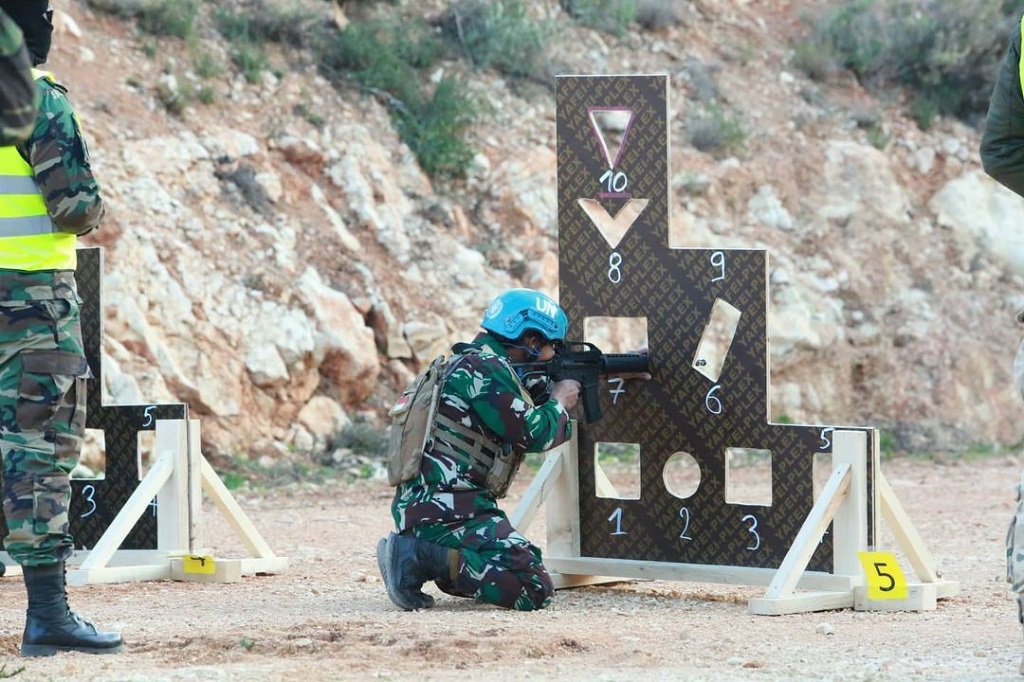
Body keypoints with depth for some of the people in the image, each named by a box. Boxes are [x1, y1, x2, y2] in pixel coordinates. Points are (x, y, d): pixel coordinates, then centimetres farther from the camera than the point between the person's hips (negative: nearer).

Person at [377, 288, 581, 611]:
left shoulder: (471, 363, 19)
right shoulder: (486, 367, -11)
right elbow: (533, 435, -13)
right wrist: (558, 402, 5)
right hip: (449, 511, -10)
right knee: (536, 590, -17)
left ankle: (418, 552, 7)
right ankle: (426, 558, -17)